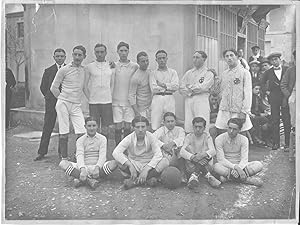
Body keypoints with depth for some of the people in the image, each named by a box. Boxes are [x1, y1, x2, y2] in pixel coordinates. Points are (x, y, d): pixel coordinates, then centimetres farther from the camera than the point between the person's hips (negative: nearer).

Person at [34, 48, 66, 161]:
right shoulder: (48, 71, 7)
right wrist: (50, 97, 8)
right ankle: (42, 152, 7)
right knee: (47, 128, 0)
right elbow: (43, 87, 11)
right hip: (51, 103, 0)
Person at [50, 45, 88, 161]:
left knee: (82, 133, -8)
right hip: (63, 103, -3)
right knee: (64, 133, 0)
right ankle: (64, 158, 12)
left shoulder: (85, 70, 10)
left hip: (76, 105, 3)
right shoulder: (64, 70, -1)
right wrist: (62, 99, 7)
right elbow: (53, 88, 4)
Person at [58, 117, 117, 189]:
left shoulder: (102, 138, 5)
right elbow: (79, 156, -10)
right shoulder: (80, 140, 6)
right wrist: (82, 169, -30)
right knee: (63, 163, -20)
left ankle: (82, 180, -34)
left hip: (98, 168, 0)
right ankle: (88, 180, -36)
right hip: (84, 167, 1)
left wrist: (97, 167, -28)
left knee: (114, 163, -30)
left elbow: (102, 155, -8)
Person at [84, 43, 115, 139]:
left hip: (107, 101, 1)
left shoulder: (111, 66, 8)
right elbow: (85, 85, 5)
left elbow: (112, 84, 12)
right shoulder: (89, 67, 3)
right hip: (93, 102, -1)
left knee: (105, 128, 5)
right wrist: (90, 98, -2)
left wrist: (110, 96, 2)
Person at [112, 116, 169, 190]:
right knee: (119, 159, -27)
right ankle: (148, 178, -27)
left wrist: (146, 169, -32)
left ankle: (135, 181, -26)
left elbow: (158, 155, -21)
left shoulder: (151, 137, -11)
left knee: (165, 161, -26)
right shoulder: (129, 139, -13)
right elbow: (115, 153, -25)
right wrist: (130, 166, -36)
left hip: (149, 166, 1)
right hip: (134, 165, -1)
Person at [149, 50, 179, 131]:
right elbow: (154, 89, -2)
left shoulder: (173, 72, 14)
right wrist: (168, 87, -2)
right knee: (154, 127, -5)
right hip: (157, 99, -1)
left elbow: (176, 86, 0)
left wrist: (163, 84, -6)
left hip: (170, 99, 1)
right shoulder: (153, 73, 11)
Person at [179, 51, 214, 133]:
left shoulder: (208, 73, 5)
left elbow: (203, 87, -9)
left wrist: (190, 87, 1)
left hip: (202, 101, -4)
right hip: (188, 100, 5)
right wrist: (190, 92, -6)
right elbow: (181, 88, 10)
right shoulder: (188, 73, 19)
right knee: (188, 128, 1)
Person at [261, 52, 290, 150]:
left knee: (287, 121, 0)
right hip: (274, 99, 1)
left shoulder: (287, 70, 4)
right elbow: (262, 84, 17)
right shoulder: (268, 72, 7)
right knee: (275, 121, 1)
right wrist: (267, 91, 6)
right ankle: (276, 142, 8)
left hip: (286, 97, -1)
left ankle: (287, 142, 9)